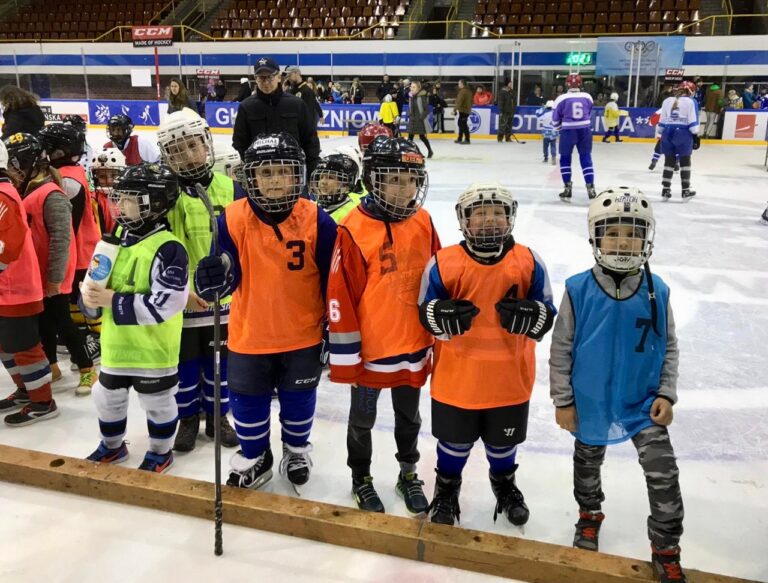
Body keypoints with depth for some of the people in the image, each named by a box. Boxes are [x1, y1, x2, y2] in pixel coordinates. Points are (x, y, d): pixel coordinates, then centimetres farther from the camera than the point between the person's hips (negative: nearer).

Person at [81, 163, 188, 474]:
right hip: (115, 343, 8)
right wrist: (90, 294, -10)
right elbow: (97, 276, 14)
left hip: (153, 348, -8)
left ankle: (160, 452, 33)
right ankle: (112, 445, 45)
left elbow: (165, 304, -29)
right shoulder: (117, 239, 4)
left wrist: (114, 301, -27)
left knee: (157, 401, 12)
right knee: (108, 396, 22)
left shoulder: (167, 249, -22)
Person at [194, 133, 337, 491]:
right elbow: (227, 272, -12)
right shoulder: (233, 219, -12)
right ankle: (254, 458, 43)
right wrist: (215, 278, -37)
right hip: (249, 335, 1)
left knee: (299, 400, 19)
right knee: (247, 403, 16)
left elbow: (332, 279, -5)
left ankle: (297, 451, 48)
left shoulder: (316, 220, -12)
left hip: (303, 335, 0)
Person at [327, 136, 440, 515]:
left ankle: (409, 472, 46)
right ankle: (360, 477, 41)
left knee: (409, 415, 23)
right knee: (363, 418, 18)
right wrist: (345, 358, -12)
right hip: (369, 350, -4)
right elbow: (340, 299, -16)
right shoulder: (354, 231, -19)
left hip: (414, 345, 4)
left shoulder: (423, 222, -3)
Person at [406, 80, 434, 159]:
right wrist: (409, 115, 3)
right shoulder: (411, 96, 6)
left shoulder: (422, 96, -14)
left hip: (420, 120, -6)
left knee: (422, 136, 5)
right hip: (412, 120, 6)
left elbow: (426, 110, -13)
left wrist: (422, 117, -18)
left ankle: (430, 151, 25)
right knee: (410, 136, 1)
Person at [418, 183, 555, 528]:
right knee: (454, 441, 19)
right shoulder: (444, 264, -12)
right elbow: (426, 313, -5)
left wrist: (529, 315, -23)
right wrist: (444, 317, -27)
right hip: (456, 376, -1)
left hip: (510, 376, 2)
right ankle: (446, 488, 47)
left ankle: (504, 484, 54)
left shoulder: (528, 263, -7)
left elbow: (547, 314, -1)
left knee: (503, 442, 23)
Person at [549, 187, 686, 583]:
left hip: (644, 404, 1)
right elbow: (560, 349, -10)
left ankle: (666, 550, 21)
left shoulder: (657, 292, -11)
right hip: (591, 404, 0)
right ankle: (590, 514, 50)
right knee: (588, 463, 21)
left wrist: (666, 394, -5)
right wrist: (562, 400, -7)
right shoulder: (578, 290, -17)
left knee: (663, 473, -1)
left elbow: (668, 347, 1)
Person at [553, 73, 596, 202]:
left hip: (568, 132, -2)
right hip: (585, 131, 3)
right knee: (586, 158, 10)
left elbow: (555, 119, 0)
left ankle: (568, 188, 8)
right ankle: (590, 187, 7)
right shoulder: (588, 97, 2)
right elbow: (589, 115, 15)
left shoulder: (562, 98, -8)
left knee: (565, 158, 11)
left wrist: (559, 128, 19)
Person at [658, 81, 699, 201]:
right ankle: (685, 191, 8)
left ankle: (665, 190, 7)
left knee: (669, 161, 9)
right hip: (683, 134, -4)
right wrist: (696, 136, -5)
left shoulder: (667, 101, 11)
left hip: (668, 133, 4)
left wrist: (662, 134, 18)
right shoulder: (690, 102, -1)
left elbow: (662, 121, 12)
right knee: (685, 162, 5)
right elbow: (693, 122, -8)